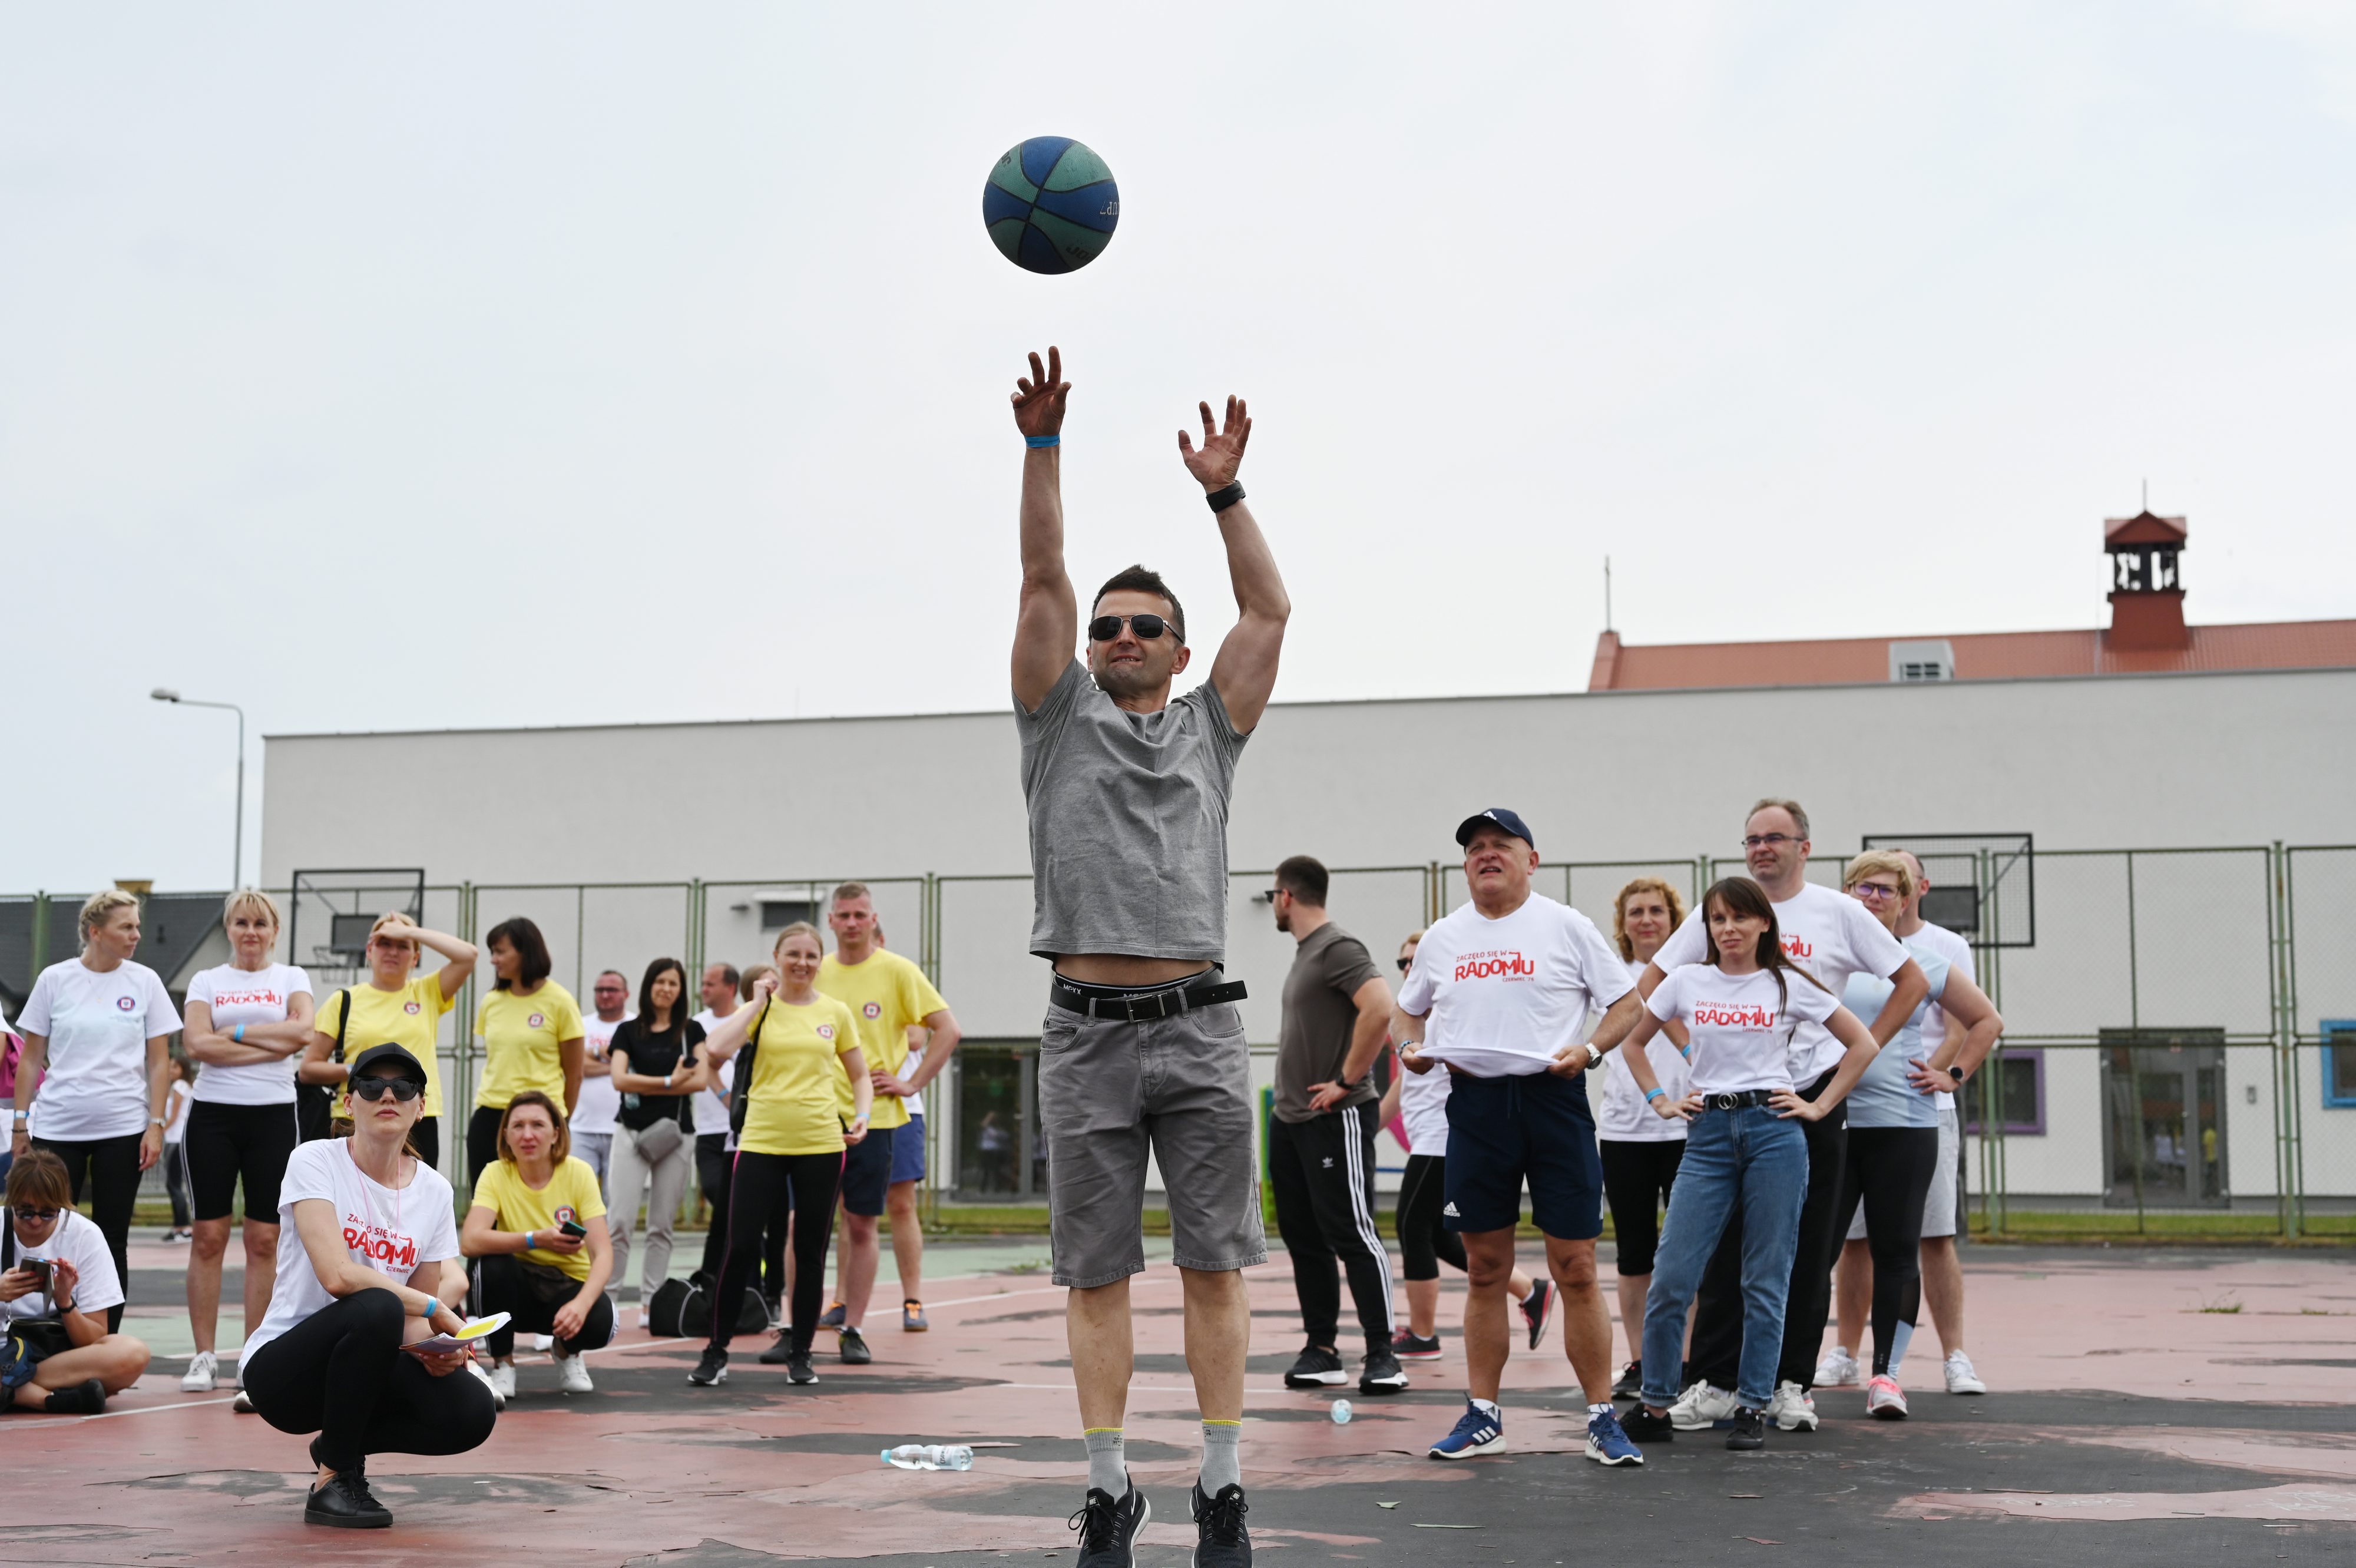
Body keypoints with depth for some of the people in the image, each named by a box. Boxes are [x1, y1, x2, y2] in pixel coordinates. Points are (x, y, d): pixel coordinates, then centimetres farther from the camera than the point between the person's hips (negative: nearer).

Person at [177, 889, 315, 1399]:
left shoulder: (291, 978, 9)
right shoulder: (207, 981, 8)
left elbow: (302, 1032, -10)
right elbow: (197, 1043, -8)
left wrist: (235, 1032, -8)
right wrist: (271, 1044, -11)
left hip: (273, 1115, 0)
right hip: (213, 1114, 0)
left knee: (264, 1240, 1)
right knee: (209, 1236, 0)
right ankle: (204, 1355, 6)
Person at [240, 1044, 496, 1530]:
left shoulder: (435, 1191, 3)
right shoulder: (315, 1161, -12)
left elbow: (413, 1319, 6)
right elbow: (338, 1275, -26)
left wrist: (432, 1345, -16)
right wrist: (434, 1309, -22)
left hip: (368, 1367, 5)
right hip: (283, 1369, -5)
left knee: (471, 1411, -22)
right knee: (376, 1309, -36)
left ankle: (339, 1447, 8)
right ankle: (333, 1483, -18)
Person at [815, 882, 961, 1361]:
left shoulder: (896, 970, -3)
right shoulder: (818, 973, 8)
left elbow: (947, 1029, -5)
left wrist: (912, 1084, -9)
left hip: (875, 1117, -3)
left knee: (861, 1224, 2)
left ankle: (853, 1328, 9)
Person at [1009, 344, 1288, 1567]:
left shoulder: (1208, 731, 14)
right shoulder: (1060, 720, 12)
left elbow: (1268, 610, 7)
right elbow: (1043, 581, 2)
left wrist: (1225, 492, 2)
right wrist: (1042, 446, -6)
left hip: (1197, 1027, 0)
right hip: (1088, 1032, 0)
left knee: (1214, 1267, 1)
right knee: (1096, 1275, 4)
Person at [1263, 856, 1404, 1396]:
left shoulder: (1338, 949, -13)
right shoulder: (1304, 954, 16)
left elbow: (1381, 1010, -27)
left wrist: (1346, 1082, -22)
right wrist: (1290, 1090, 16)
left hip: (1335, 1119, -10)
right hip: (1290, 1119, 10)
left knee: (1353, 1235, -8)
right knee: (1304, 1238, 10)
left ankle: (1382, 1354, -4)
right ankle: (1321, 1351, 16)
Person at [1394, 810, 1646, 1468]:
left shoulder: (1566, 927, 2)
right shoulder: (1442, 939, 12)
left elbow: (1626, 1001, 5)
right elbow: (1407, 1010, 24)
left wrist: (1590, 1049, -12)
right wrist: (1412, 1047, 3)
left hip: (1553, 1099, -3)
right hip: (1473, 1104, 3)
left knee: (1576, 1270, -3)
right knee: (1486, 1271, 8)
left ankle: (1602, 1419, 6)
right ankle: (1482, 1416, 17)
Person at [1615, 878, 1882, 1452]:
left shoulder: (1789, 984, 5)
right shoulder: (1686, 982, 9)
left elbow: (1862, 1043, 9)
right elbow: (1633, 1042, 21)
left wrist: (1819, 1106, 4)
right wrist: (1660, 1101, 11)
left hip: (1773, 1131, -1)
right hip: (1708, 1134, 1)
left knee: (1766, 1281, 1)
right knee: (1671, 1276, -5)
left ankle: (1753, 1408, 10)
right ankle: (1654, 1406, 6)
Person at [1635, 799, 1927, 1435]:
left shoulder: (1839, 913, 3)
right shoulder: (1717, 912, 6)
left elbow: (1912, 981, 8)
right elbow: (1649, 984, 13)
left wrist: (1862, 1050, 3)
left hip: (1813, 1100, -1)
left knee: (1806, 1250, 3)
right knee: (1724, 1246, 0)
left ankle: (1792, 1384, 11)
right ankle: (1714, 1382, 5)